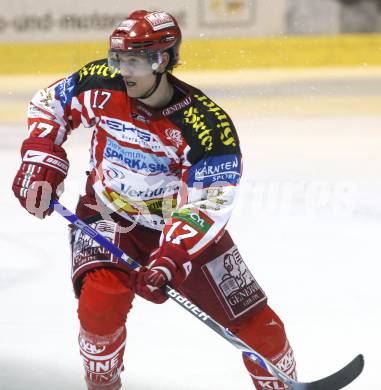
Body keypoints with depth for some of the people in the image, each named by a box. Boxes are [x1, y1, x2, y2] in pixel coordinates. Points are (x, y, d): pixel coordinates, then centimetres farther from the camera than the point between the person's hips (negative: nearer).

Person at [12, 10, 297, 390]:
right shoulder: (101, 84, -16)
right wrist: (41, 160, -9)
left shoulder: (208, 125, -26)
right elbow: (49, 104, 4)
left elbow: (206, 206, -27)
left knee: (257, 325, -2)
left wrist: (169, 259, -39)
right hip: (108, 216, 1)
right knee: (101, 299, -28)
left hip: (183, 229, -1)